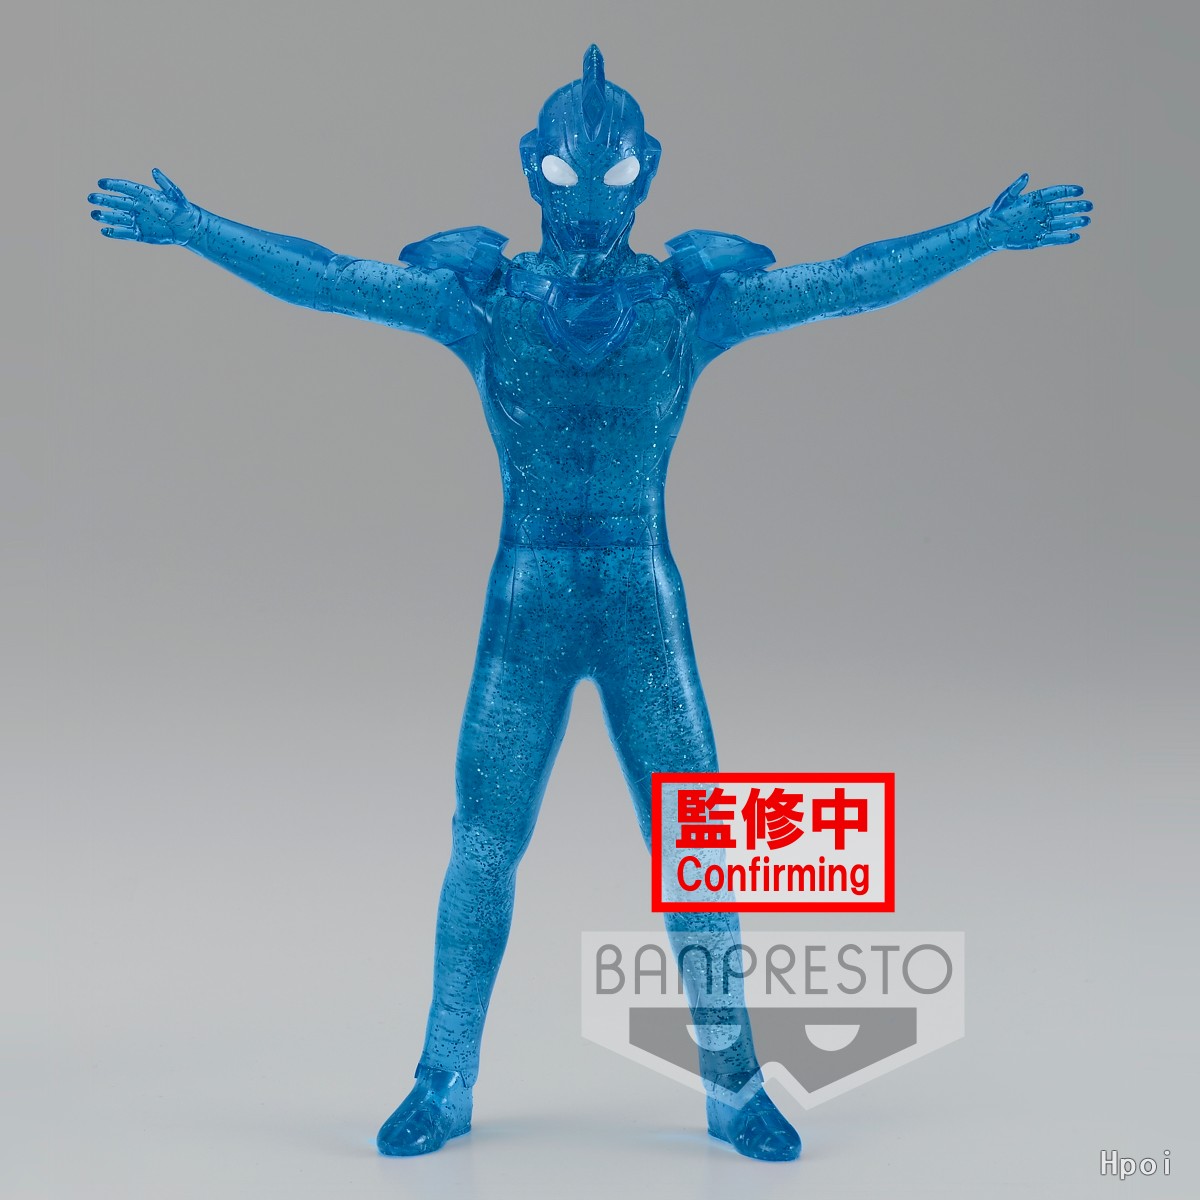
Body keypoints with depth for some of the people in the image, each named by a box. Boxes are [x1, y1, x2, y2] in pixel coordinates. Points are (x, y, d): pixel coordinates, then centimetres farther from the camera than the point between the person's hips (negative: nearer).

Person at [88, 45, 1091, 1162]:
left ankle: (733, 1086, 13)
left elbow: (852, 281, -3)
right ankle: (444, 1084, 16)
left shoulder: (693, 298, -1)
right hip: (525, 600, 0)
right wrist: (189, 227, -9)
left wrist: (984, 234, -9)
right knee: (482, 846, 2)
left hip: (644, 602, 0)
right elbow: (319, 277, -3)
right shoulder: (481, 297, -1)